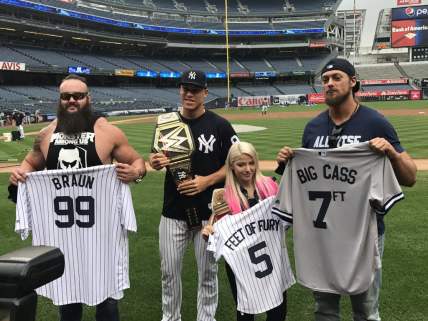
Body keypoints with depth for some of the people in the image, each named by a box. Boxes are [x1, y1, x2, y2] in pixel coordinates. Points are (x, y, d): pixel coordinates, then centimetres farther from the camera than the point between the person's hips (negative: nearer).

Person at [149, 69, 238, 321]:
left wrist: (207, 180, -18)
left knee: (208, 271, 10)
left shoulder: (220, 125, -6)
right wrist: (156, 162, -11)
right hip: (173, 211, 3)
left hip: (208, 211, -3)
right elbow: (158, 160, 13)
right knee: (169, 270, 12)